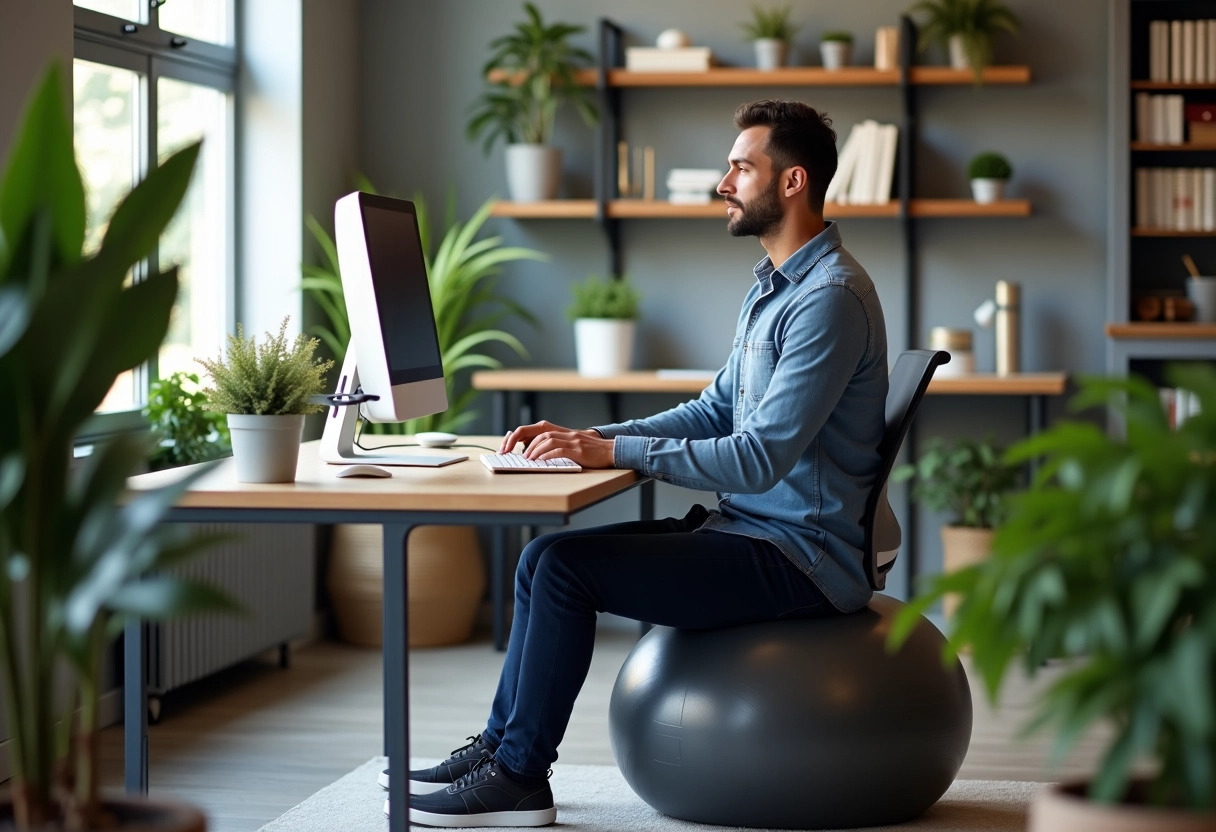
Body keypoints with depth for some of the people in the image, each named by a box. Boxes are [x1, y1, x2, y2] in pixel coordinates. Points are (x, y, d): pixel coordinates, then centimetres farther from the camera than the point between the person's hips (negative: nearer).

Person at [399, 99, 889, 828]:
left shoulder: (831, 297, -19)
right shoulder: (774, 285, 15)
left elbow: (757, 459, -25)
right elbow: (714, 413, 18)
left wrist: (614, 452, -20)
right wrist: (588, 437, 5)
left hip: (798, 555, -10)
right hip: (747, 527, 10)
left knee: (565, 565, -16)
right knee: (547, 554, 3)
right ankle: (504, 741, 10)